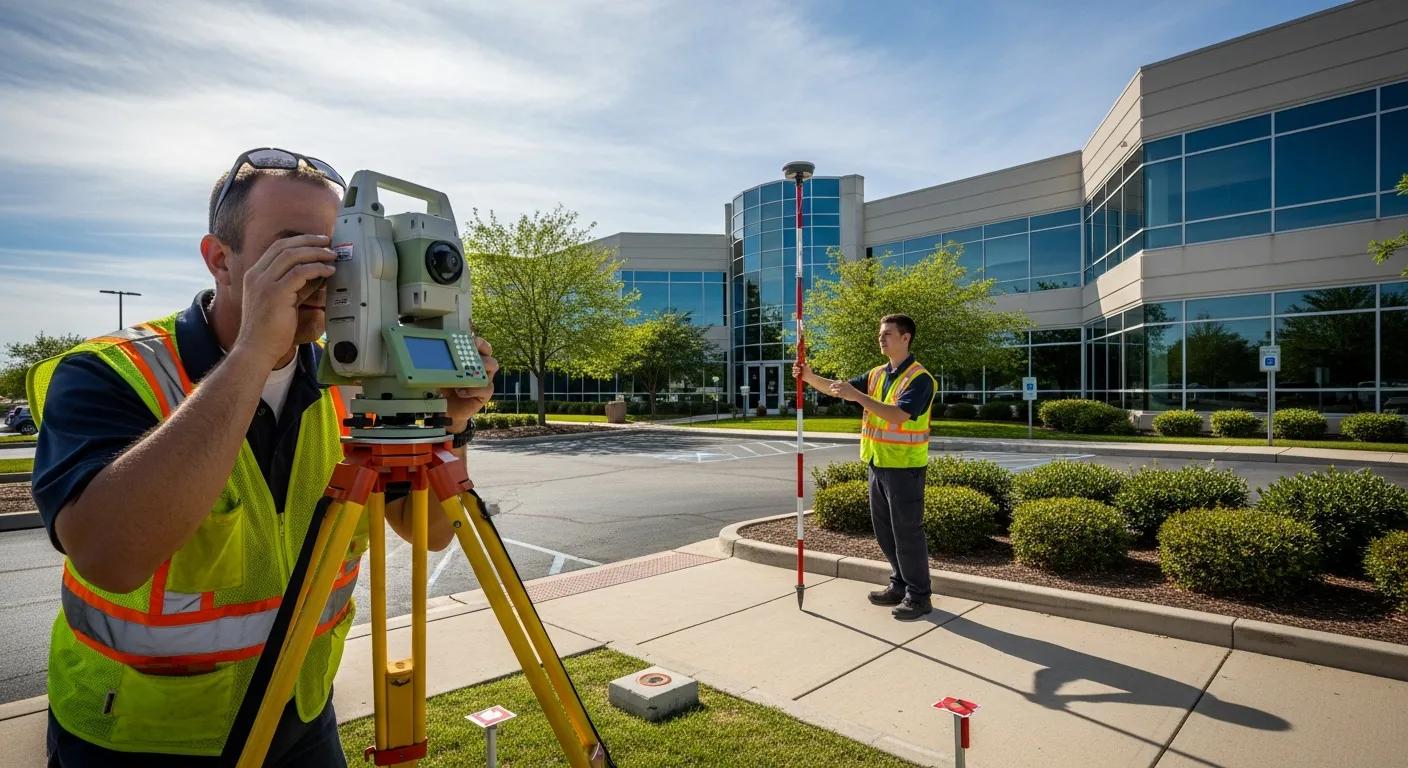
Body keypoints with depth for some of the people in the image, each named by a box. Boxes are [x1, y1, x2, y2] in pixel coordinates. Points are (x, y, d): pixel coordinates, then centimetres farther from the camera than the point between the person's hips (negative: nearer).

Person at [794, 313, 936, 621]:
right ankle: (900, 585, 31)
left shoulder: (920, 378, -14)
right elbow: (838, 388, 7)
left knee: (907, 532, 0)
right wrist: (810, 378, -10)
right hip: (878, 465, 8)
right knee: (884, 530, 16)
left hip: (904, 467, -8)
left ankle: (919, 596, 14)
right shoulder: (877, 374, 11)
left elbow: (899, 415, -27)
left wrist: (857, 395, -31)